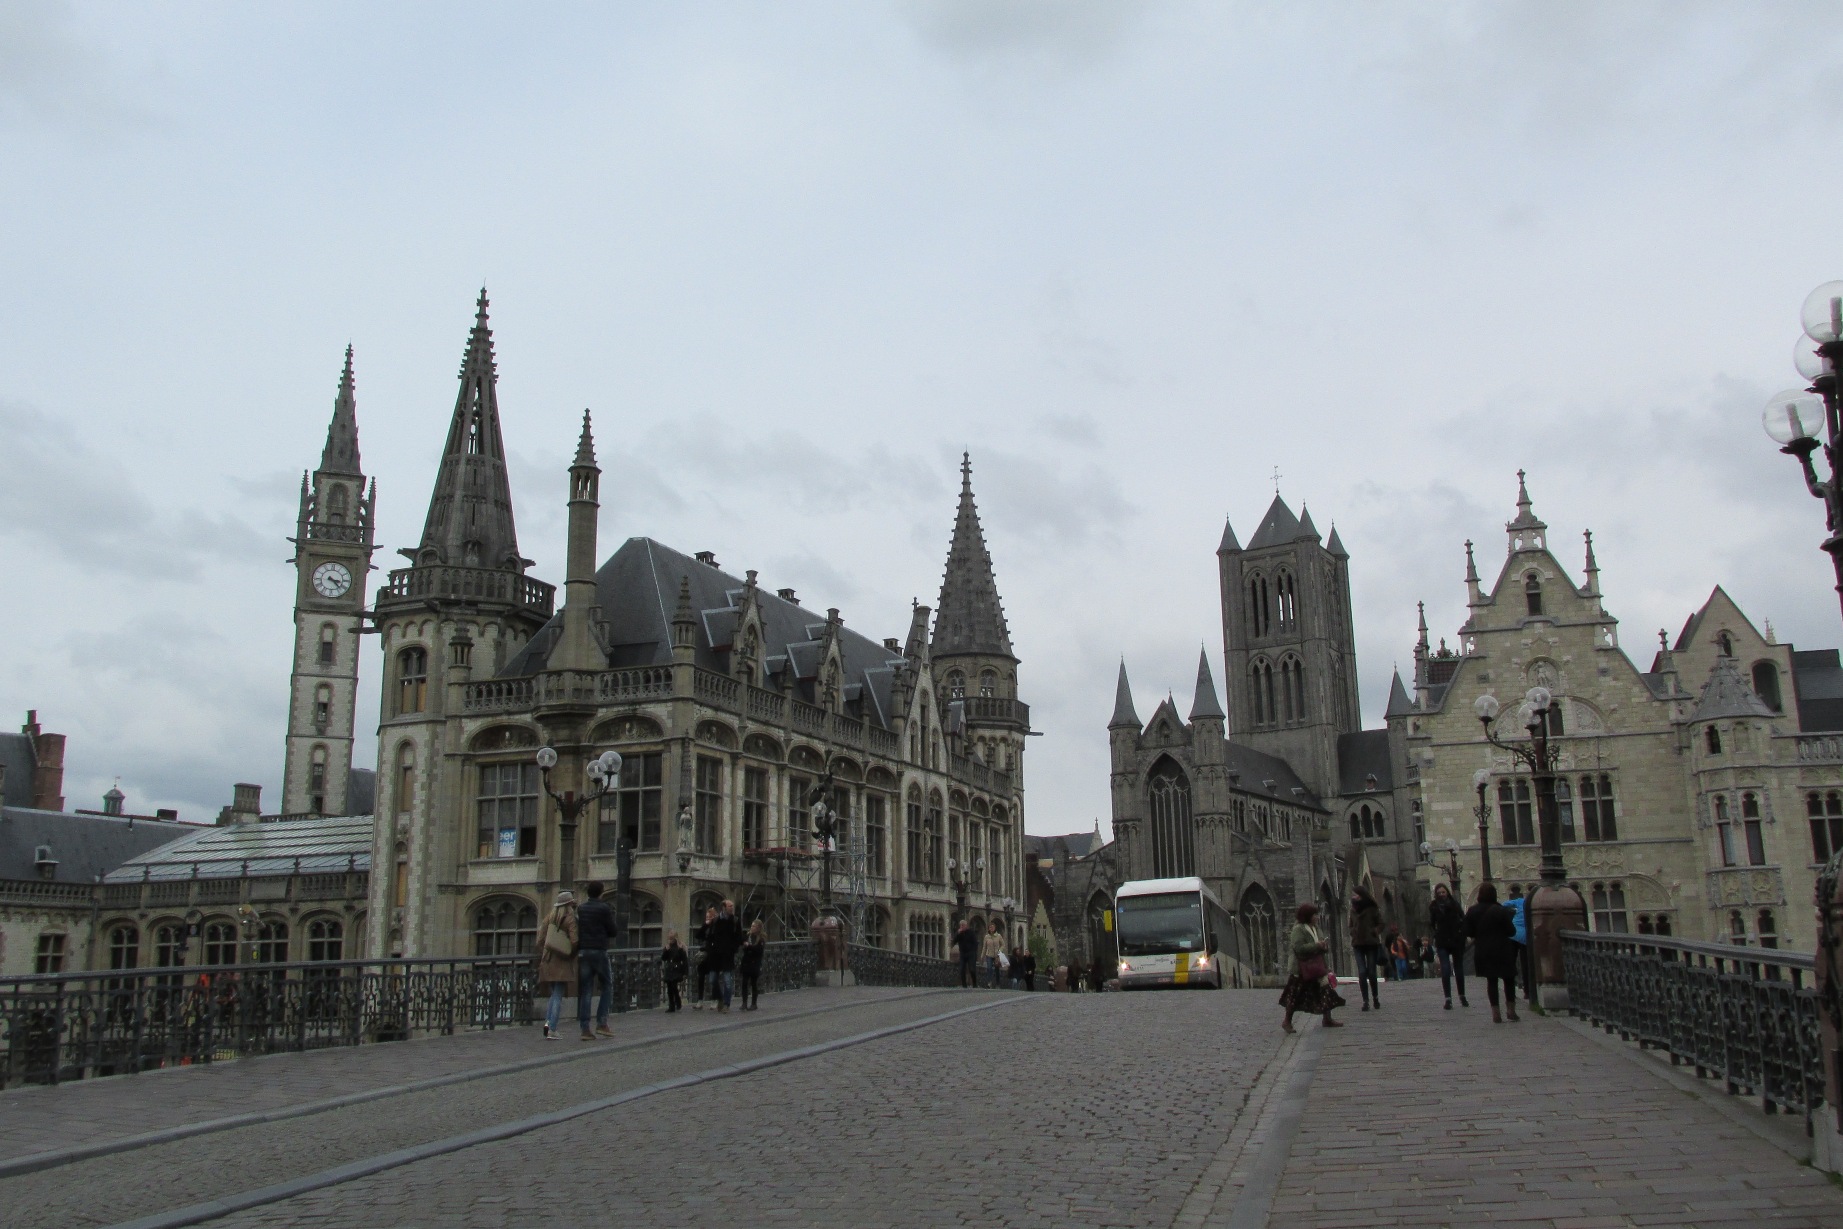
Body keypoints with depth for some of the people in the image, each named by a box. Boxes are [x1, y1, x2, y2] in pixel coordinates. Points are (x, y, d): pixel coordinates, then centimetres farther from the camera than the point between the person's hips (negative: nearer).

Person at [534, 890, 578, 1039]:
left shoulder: (550, 917, 6)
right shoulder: (570, 918, -10)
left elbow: (540, 938, 6)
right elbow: (574, 941, -16)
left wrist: (541, 957, 16)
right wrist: (572, 953, 4)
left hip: (548, 961, 5)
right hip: (562, 962, -5)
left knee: (555, 994, 18)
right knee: (558, 996, -1)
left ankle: (548, 1021, 2)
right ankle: (552, 1030, -4)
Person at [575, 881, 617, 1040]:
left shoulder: (581, 909, 9)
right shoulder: (604, 908, -7)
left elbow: (577, 930, 13)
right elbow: (612, 931, -2)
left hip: (582, 951, 5)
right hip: (599, 951, -5)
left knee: (585, 990, 5)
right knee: (607, 986, 10)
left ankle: (585, 1029, 1)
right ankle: (602, 1023, 1)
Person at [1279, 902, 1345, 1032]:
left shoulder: (1315, 928, 13)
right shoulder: (1298, 929, -15)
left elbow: (1322, 943, 21)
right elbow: (1299, 948, -25)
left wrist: (1325, 946, -3)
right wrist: (1317, 946, -24)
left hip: (1316, 966, 8)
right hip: (1302, 969, -8)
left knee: (1326, 991, 4)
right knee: (1295, 995, 0)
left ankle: (1327, 1019, 14)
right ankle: (1287, 1021, 12)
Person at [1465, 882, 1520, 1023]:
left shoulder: (1472, 912, -2)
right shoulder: (1501, 911, -12)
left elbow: (1468, 932, 2)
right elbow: (1511, 931, -9)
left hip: (1482, 952, 3)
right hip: (1502, 950, -3)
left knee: (1491, 980, 8)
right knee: (1509, 979, 10)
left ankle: (1495, 1012, 4)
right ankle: (1511, 1009, 6)